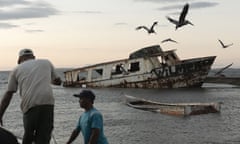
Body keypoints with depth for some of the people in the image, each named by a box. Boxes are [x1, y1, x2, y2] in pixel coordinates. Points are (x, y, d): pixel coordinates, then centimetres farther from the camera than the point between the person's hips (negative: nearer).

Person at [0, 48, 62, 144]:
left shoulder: (16, 70, 20)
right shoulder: (46, 62, 23)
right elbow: (58, 81, 35)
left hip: (29, 105, 0)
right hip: (47, 103, 0)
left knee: (28, 136, 20)